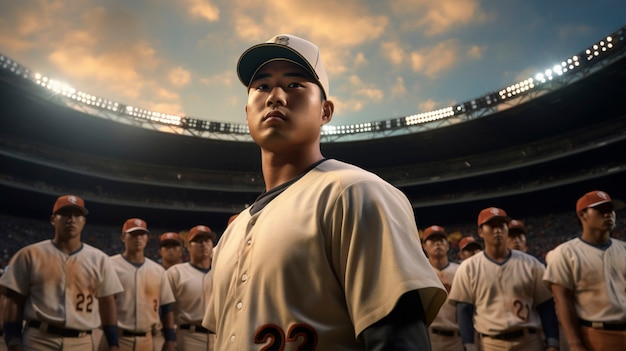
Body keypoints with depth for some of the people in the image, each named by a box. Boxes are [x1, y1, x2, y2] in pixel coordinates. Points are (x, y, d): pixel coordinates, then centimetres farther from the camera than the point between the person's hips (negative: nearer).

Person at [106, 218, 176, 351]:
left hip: (147, 340, 4)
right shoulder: (111, 266, -3)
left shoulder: (158, 270, 9)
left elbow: (167, 306, 11)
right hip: (117, 338, -4)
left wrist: (170, 339, 6)